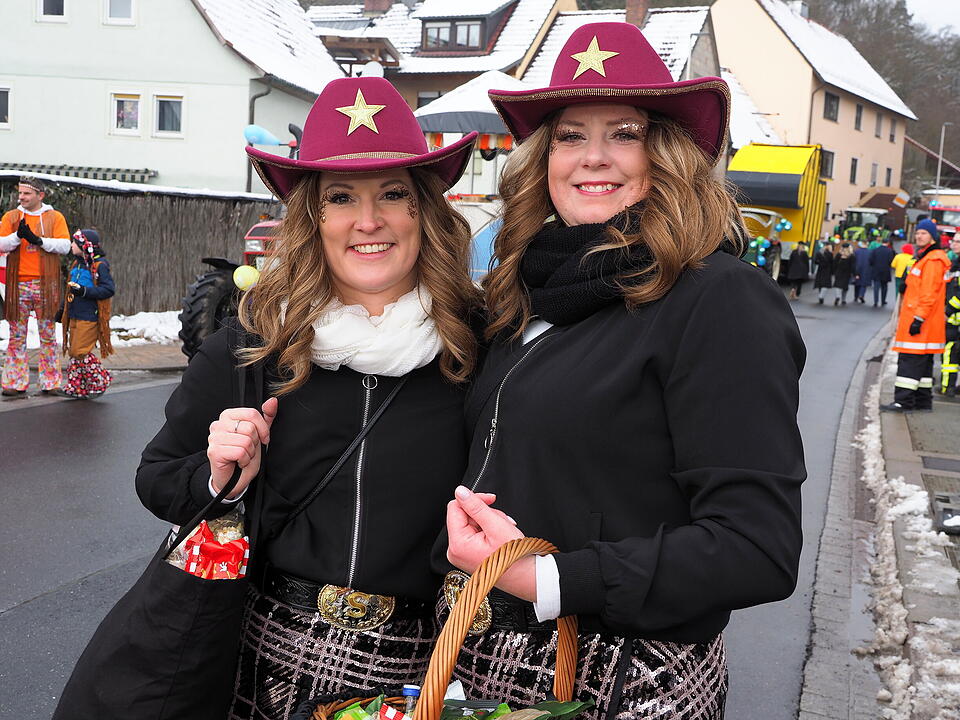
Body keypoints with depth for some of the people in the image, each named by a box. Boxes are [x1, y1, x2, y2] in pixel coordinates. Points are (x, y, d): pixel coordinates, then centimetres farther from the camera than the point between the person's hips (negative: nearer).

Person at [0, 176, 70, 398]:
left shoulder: (55, 217, 6)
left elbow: (65, 246, -6)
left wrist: (38, 240, -16)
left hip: (45, 284, -1)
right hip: (18, 284, 1)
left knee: (48, 334, 4)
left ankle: (50, 382, 11)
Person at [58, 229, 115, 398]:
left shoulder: (99, 265, -12)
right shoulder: (77, 264, 14)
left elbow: (109, 289, -18)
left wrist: (84, 291, -23)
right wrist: (63, 309, 21)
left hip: (89, 318, -9)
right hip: (75, 316, 9)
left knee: (80, 351, -10)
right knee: (74, 351, 9)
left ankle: (100, 380, 5)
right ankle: (76, 386, 16)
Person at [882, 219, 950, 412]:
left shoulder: (933, 260, -14)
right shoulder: (924, 258, 20)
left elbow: (929, 293, -20)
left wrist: (919, 318, -23)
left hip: (921, 323, -11)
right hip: (920, 322, 11)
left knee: (910, 360, -11)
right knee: (923, 361, 13)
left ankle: (903, 401, -10)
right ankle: (923, 401, 20)